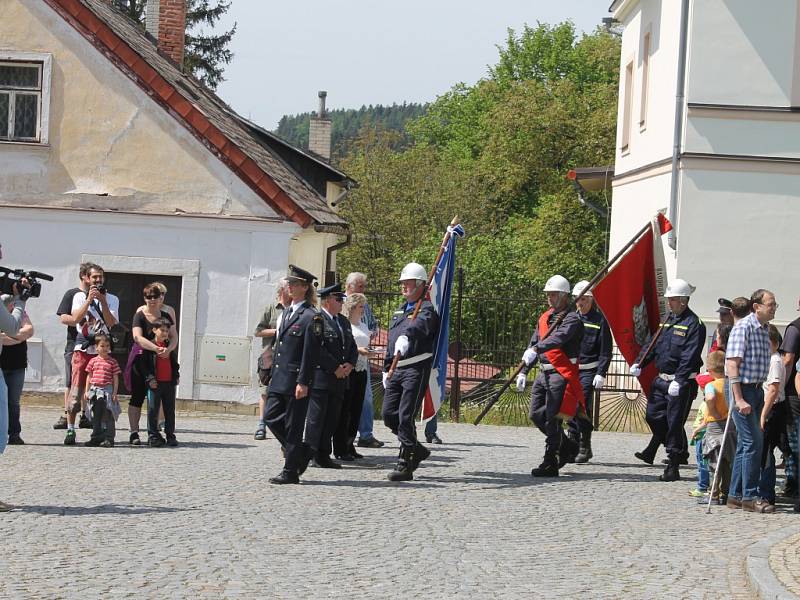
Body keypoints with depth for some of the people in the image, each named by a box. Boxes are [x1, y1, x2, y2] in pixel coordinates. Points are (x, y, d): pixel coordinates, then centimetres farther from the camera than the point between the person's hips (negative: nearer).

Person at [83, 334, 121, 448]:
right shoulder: (93, 361, 7)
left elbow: (116, 378, 1)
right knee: (96, 416, 10)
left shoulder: (112, 361, 0)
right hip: (95, 390, 3)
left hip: (107, 390, -3)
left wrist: (115, 393, -5)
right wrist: (86, 391, 8)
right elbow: (89, 377, 12)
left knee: (108, 416, -3)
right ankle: (96, 438, 19)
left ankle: (109, 438, -1)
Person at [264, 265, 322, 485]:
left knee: (293, 425, -2)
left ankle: (290, 471, 5)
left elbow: (311, 353, -14)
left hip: (295, 380, -8)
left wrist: (303, 383, -18)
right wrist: (273, 375, 17)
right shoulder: (286, 312, 16)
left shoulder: (311, 317, -10)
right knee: (272, 417, 6)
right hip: (279, 377, 8)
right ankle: (301, 452, 22)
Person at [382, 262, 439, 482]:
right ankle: (417, 450, 24)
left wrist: (406, 336, -51)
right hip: (397, 369, 9)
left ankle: (405, 465, -4)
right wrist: (386, 369, 24)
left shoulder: (427, 309, -7)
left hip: (416, 369, -9)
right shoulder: (399, 311, 21)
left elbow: (420, 324, -31)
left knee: (406, 417, -10)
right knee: (389, 414, 5)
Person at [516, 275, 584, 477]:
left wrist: (536, 349, -42)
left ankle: (550, 464, -4)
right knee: (536, 415, 9)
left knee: (552, 419, -10)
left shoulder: (572, 319, -9)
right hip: (544, 373, 9)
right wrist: (524, 371, 15)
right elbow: (533, 343, 22)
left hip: (562, 374, -9)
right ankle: (568, 447, 25)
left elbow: (558, 339, -28)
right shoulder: (545, 317, 17)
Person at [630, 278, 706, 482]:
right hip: (662, 379, 8)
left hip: (682, 383, -8)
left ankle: (673, 467, 2)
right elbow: (654, 344, 18)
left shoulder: (694, 324, -12)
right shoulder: (668, 320, 14)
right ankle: (680, 450, 24)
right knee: (653, 415, 8)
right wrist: (639, 363, 3)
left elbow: (689, 357, -19)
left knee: (675, 423, -5)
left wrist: (678, 381, -26)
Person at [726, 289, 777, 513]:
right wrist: (739, 399, -23)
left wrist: (761, 394, 17)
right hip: (742, 388, -9)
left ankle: (735, 495, 17)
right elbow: (732, 364, -18)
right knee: (753, 442, -11)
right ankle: (750, 496, -7)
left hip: (757, 390, 9)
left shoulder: (765, 329, 13)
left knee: (746, 444, 11)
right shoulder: (743, 327, -13)